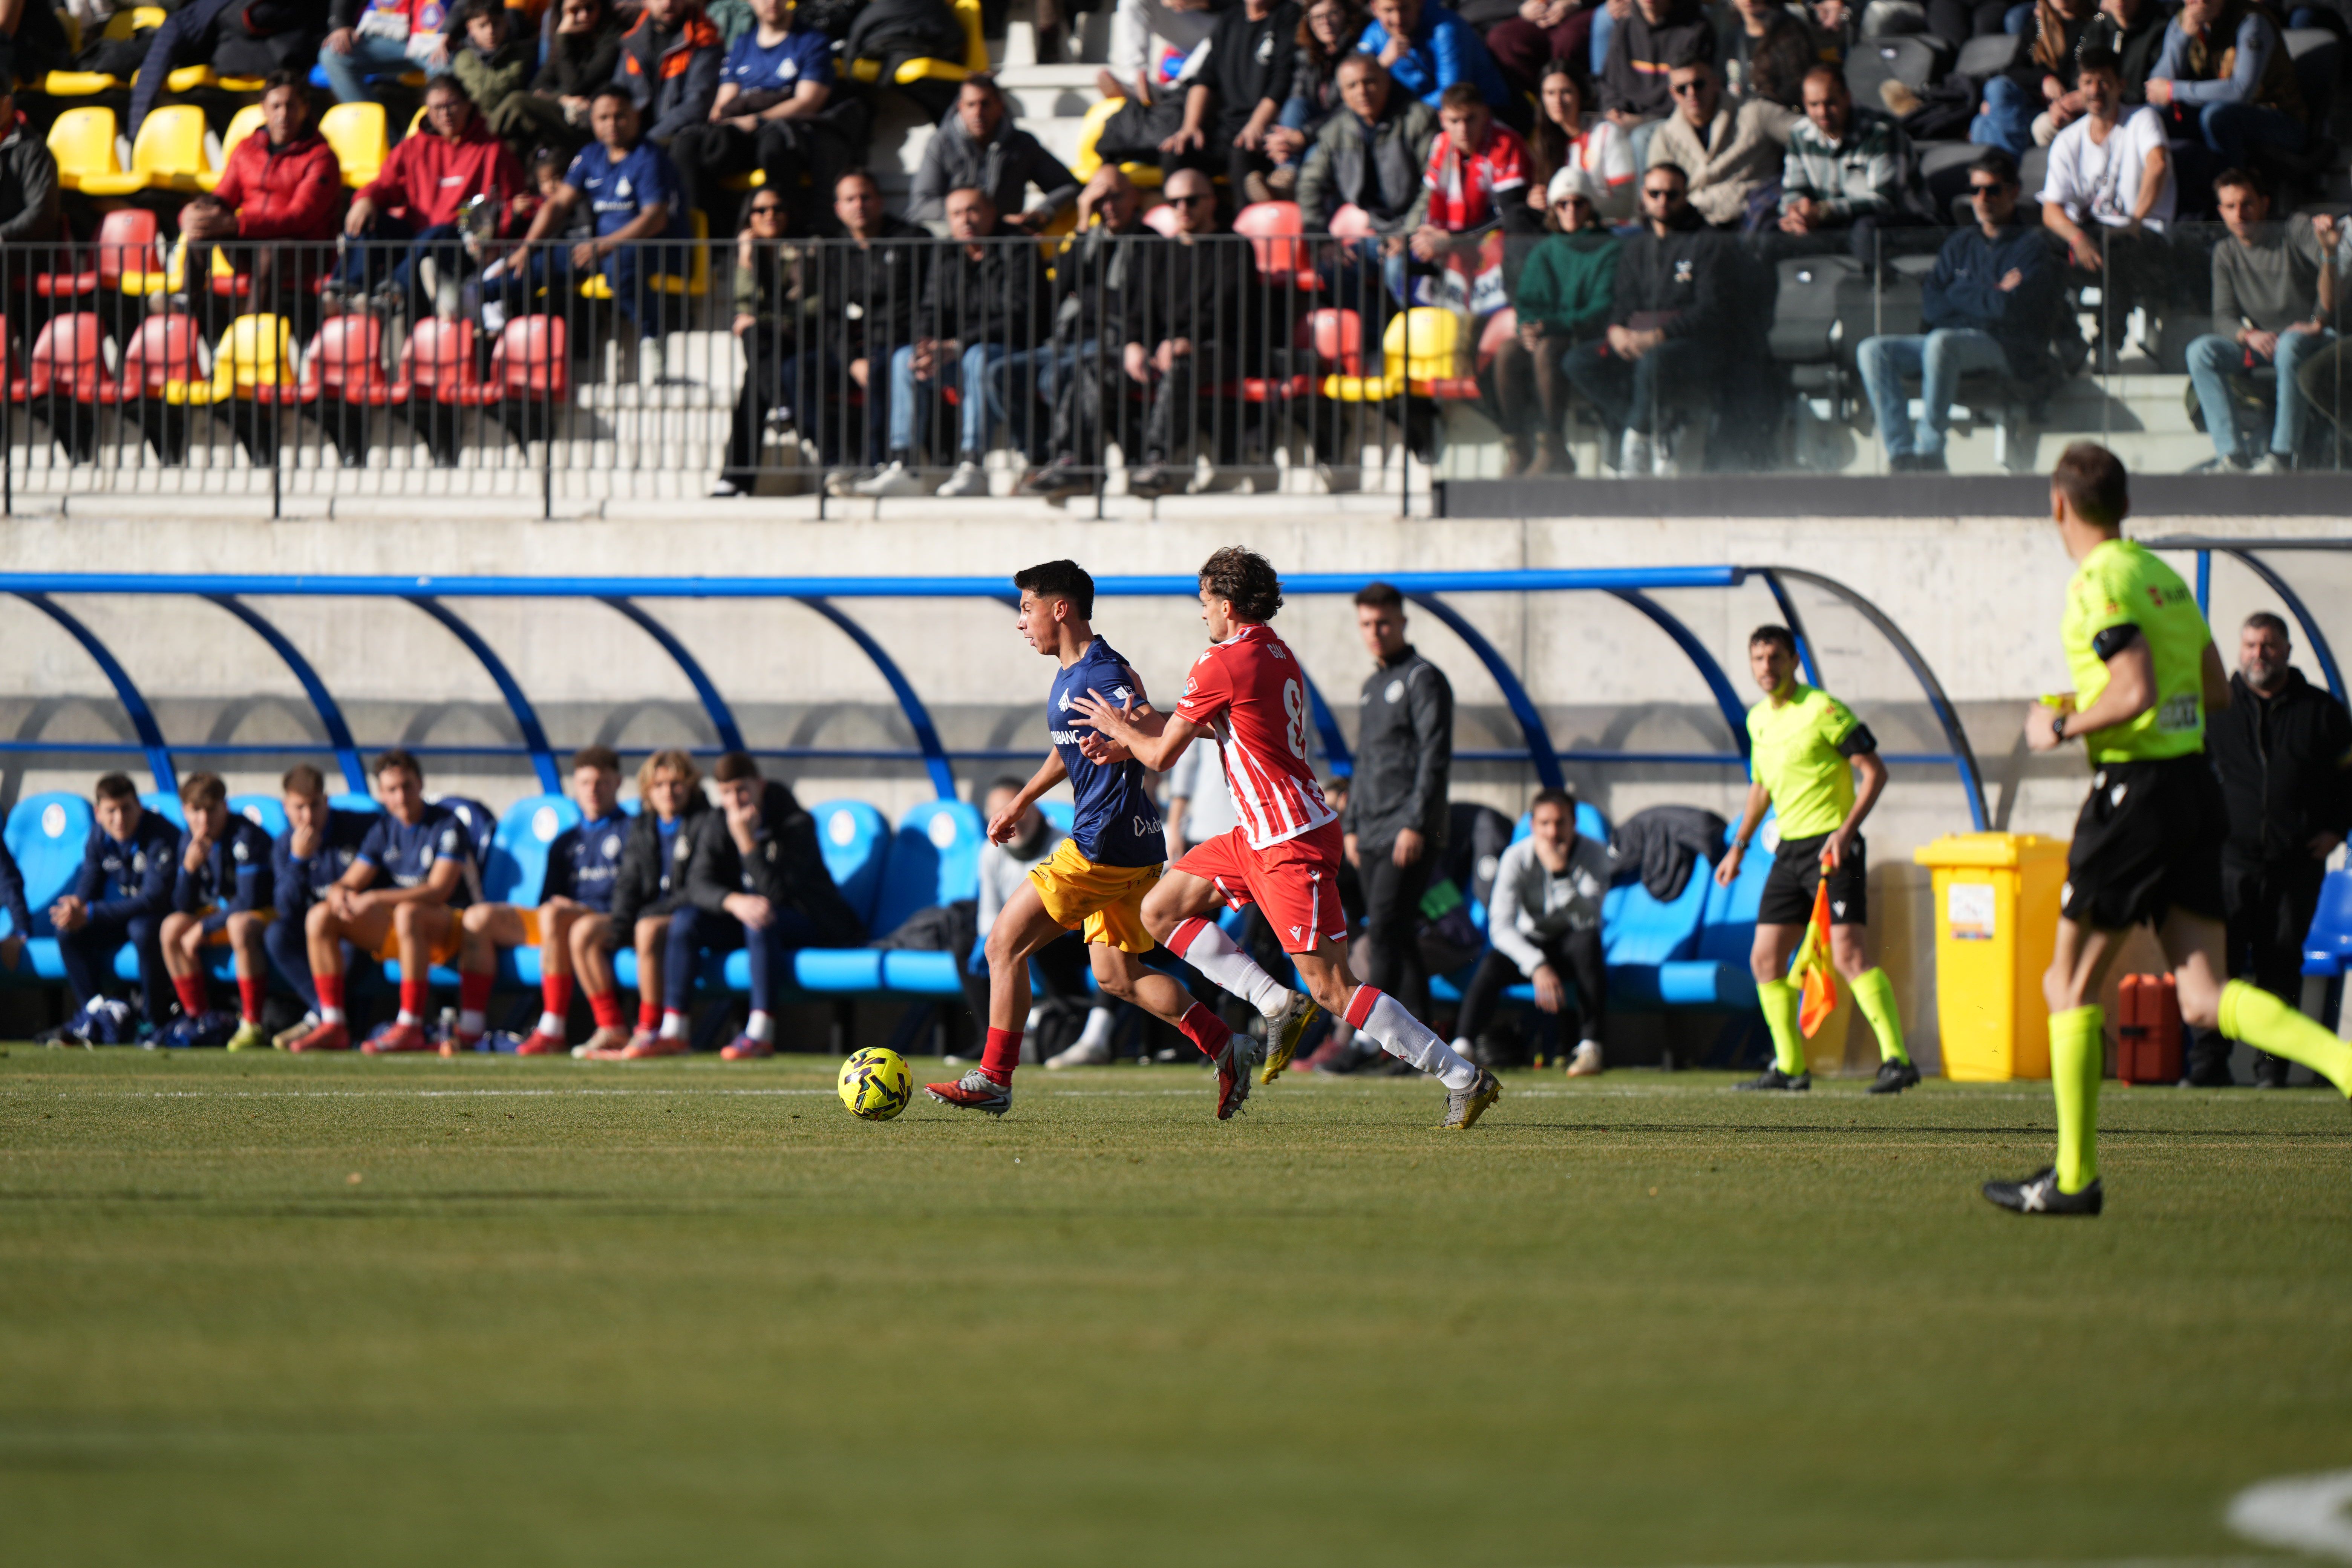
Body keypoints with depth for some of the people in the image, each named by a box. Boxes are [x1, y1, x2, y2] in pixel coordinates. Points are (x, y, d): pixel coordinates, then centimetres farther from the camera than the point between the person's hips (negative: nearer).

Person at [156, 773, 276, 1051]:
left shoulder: (246, 836, -22)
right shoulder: (189, 841, -2)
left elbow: (249, 901, -25)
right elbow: (183, 907, -3)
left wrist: (204, 929, -20)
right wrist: (190, 867, -22)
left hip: (265, 914, -7)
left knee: (240, 925, -39)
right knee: (172, 928, -15)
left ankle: (252, 1025, -36)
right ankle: (198, 1017, -8)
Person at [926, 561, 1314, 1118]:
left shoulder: (1103, 673, -15)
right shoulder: (1070, 675, 16)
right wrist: (1020, 803, 43)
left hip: (1105, 843, -10)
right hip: (1132, 847, 10)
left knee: (1005, 944, -6)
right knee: (1115, 974, 13)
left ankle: (993, 1080, -3)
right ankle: (1227, 1048, 9)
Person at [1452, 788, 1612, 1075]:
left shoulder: (1594, 854, -15)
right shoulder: (1517, 858, -16)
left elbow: (1588, 919, -28)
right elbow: (1501, 927, -25)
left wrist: (1561, 873, -40)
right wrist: (1537, 967, -39)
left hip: (1570, 947, 0)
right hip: (1530, 944, 0)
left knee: (1588, 939, -35)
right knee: (1492, 964, -31)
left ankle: (1590, 1048, -33)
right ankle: (1461, 1049, -37)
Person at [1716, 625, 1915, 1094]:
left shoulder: (1823, 710, -11)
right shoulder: (1758, 720, 13)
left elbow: (1875, 771, -11)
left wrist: (1847, 830, -21)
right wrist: (1738, 847, 26)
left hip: (1832, 848, -8)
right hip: (1789, 851, 8)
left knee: (1848, 953, -19)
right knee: (1765, 960, 5)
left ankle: (1897, 1060, -19)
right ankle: (1790, 1068, 13)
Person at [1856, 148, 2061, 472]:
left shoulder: (2031, 247, 2)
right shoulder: (1961, 244, 20)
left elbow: (2012, 310, -12)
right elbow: (1931, 310, 9)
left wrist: (1961, 297, 1)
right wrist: (1990, 296, -1)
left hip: (2009, 349, -6)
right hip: (1955, 340, 6)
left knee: (1941, 342, -37)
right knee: (1873, 351, -15)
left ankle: (1929, 452, -34)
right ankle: (1902, 455, -26)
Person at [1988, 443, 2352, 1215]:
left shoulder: (2101, 585, -12)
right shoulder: (2167, 579, 15)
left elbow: (2137, 693, -23)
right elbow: (2216, 692, 21)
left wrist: (2062, 728, -7)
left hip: (2135, 792, -8)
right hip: (2195, 785, 8)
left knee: (2071, 984, 5)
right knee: (2205, 999, 1)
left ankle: (2075, 1177, 5)